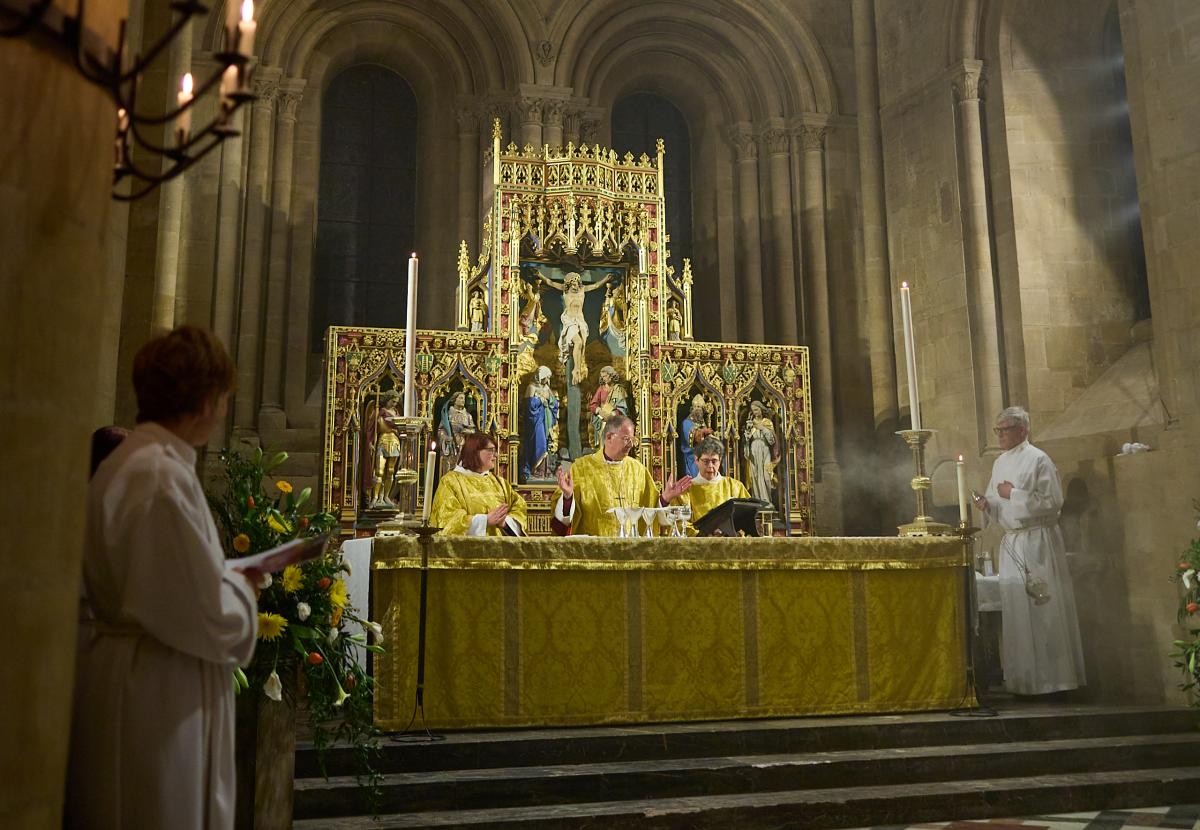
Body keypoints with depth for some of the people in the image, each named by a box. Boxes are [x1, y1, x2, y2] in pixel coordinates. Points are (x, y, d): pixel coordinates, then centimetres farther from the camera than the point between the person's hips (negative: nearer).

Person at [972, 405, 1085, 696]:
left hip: (1037, 541, -7)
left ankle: (1054, 677, 6)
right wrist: (987, 504, -1)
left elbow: (1053, 501, -14)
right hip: (1011, 542, 7)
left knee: (1044, 606, -4)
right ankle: (1024, 679, 14)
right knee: (1015, 607, 6)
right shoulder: (1000, 463, 14)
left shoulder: (1038, 459, -7)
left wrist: (1014, 494, -15)